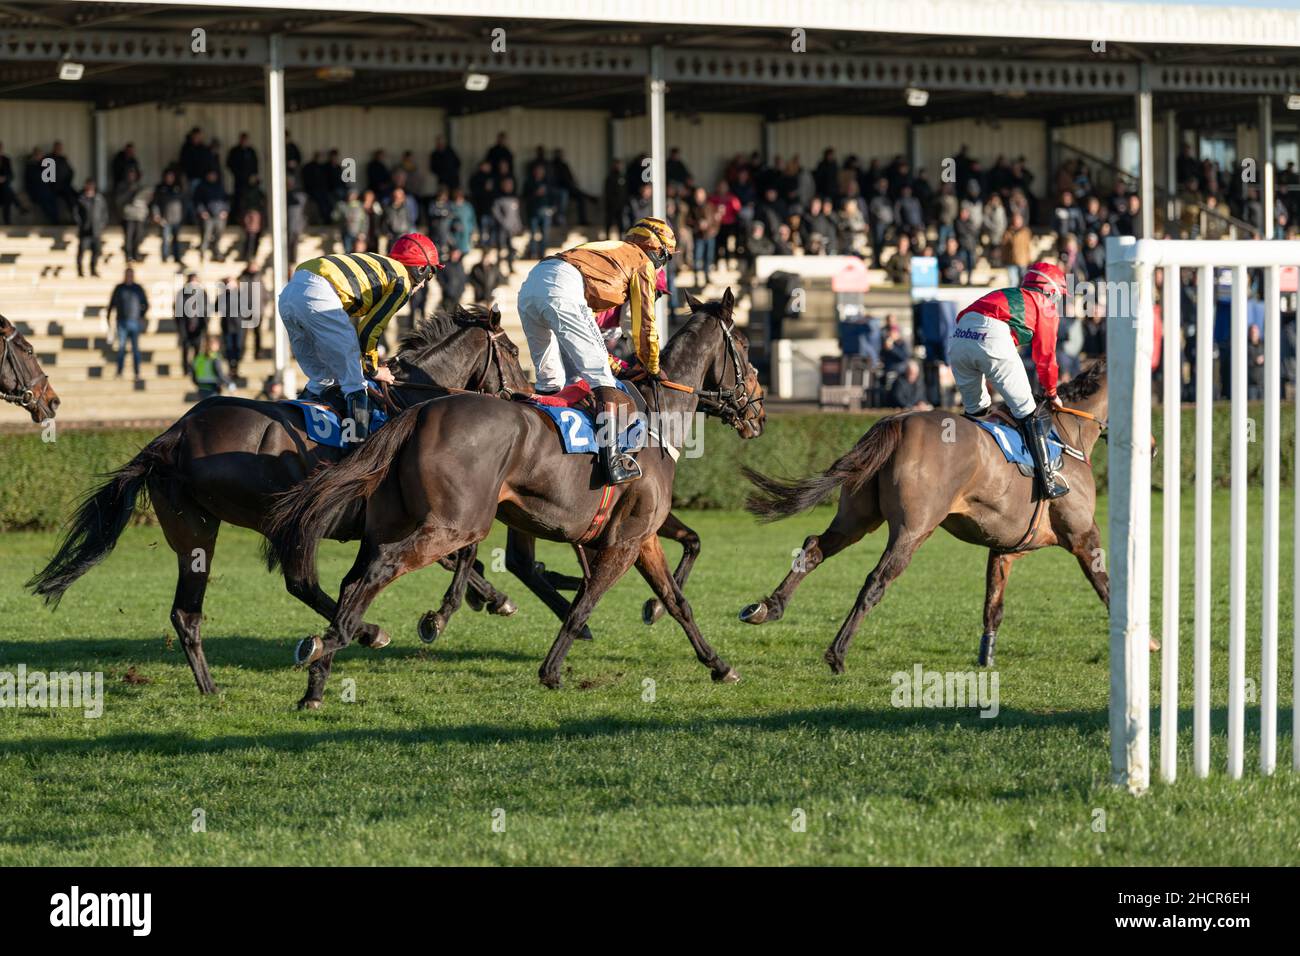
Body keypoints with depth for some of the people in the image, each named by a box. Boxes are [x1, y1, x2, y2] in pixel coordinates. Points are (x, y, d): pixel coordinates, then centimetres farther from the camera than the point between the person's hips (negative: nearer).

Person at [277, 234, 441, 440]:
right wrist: (374, 369, 20)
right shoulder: (402, 281, 10)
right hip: (319, 296, -8)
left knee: (320, 377, 23)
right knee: (354, 382, 0)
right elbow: (370, 329, 5)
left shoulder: (377, 264, 35)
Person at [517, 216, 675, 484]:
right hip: (563, 288, -8)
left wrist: (607, 359, 52)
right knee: (599, 373, -5)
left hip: (529, 284, 8)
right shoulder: (643, 263, 19)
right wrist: (652, 369, 31)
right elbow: (644, 323, 17)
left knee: (550, 379, 18)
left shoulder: (610, 250, 41)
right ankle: (612, 459, -14)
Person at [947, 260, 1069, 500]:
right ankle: (1046, 477, -1)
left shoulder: (1008, 295, 39)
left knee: (974, 411, 24)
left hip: (959, 337, 6)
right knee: (1027, 412, 3)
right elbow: (1045, 356, 21)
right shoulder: (1047, 308, 21)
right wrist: (1051, 393, 36)